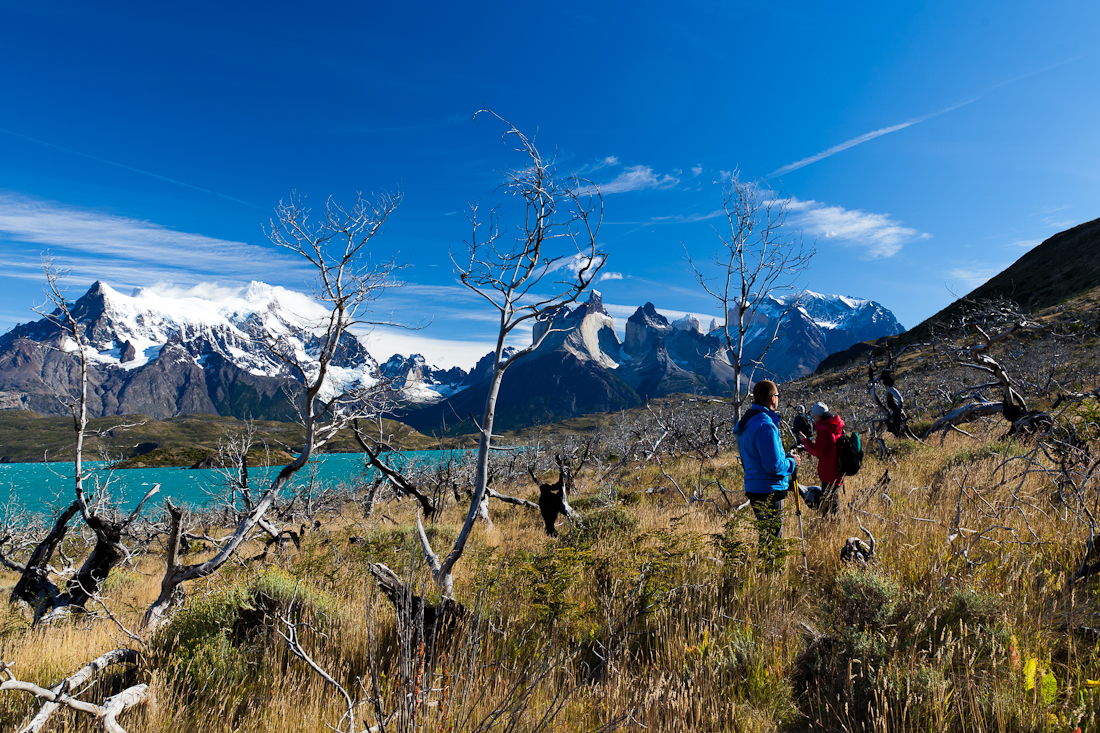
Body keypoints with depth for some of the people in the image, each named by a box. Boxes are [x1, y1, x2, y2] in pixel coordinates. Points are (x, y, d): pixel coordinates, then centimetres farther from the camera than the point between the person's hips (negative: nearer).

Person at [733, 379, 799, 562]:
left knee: (767, 537, 21)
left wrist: (785, 457, 16)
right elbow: (774, 465, -24)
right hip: (768, 490, -10)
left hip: (753, 488, 10)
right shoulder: (765, 425, -21)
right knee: (771, 539, 1)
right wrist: (792, 462, -5)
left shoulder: (746, 422, 10)